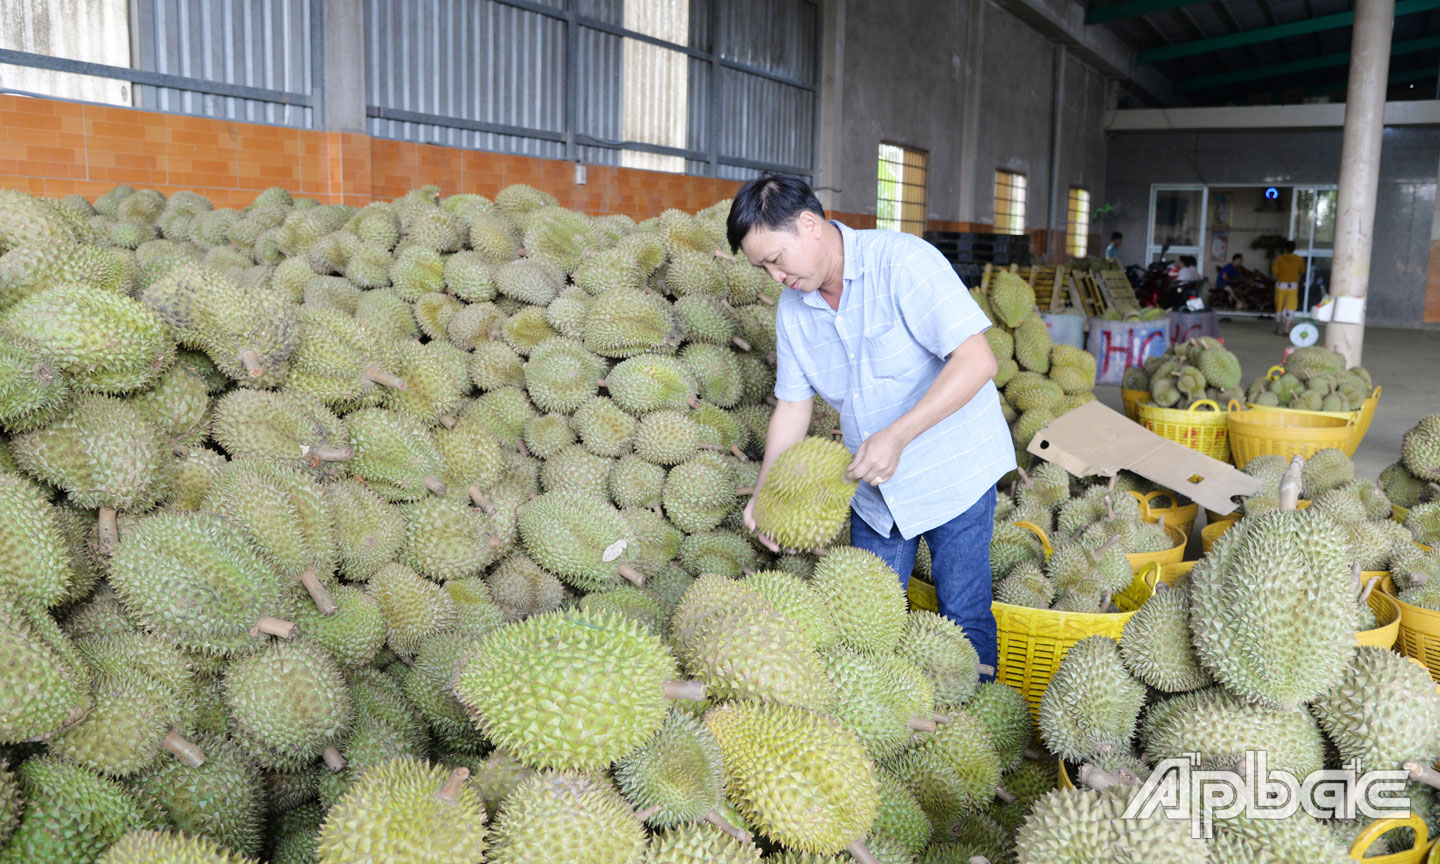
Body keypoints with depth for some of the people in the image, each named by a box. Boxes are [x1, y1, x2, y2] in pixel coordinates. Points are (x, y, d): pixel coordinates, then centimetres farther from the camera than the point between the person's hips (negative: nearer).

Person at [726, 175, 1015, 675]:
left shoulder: (902, 261, -20)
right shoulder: (793, 308, 0)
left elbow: (976, 359, -26)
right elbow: (793, 404, 7)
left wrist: (897, 436, -33)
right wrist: (764, 496, -4)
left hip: (954, 470, -5)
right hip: (873, 488, 6)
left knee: (964, 619, 2)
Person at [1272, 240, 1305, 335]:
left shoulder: (1280, 259, -5)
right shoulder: (1299, 259, 0)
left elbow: (1275, 271, -10)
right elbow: (1302, 272, 10)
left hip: (1281, 284, 0)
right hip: (1293, 285, 0)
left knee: (1279, 306, 13)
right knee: (1290, 307, 0)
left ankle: (1278, 328, 23)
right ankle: (1286, 328, -15)